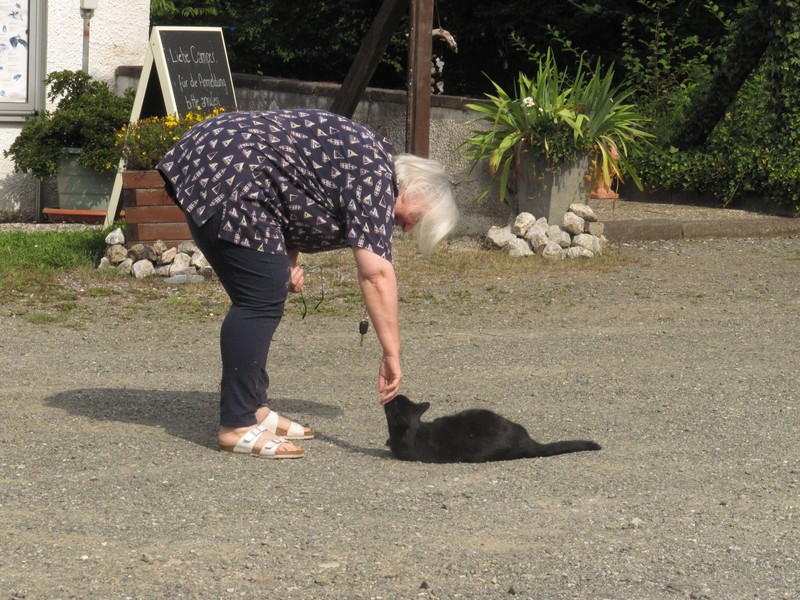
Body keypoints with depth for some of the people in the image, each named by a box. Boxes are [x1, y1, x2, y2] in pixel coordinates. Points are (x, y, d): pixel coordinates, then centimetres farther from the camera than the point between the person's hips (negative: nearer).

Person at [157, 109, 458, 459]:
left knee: (261, 299, 13)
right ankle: (237, 427, -10)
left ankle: (253, 409, 17)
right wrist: (392, 355, -17)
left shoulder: (369, 161, 17)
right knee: (261, 301, -11)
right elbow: (375, 273, -18)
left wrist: (289, 259, 6)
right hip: (226, 174, -11)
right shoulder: (375, 179, -12)